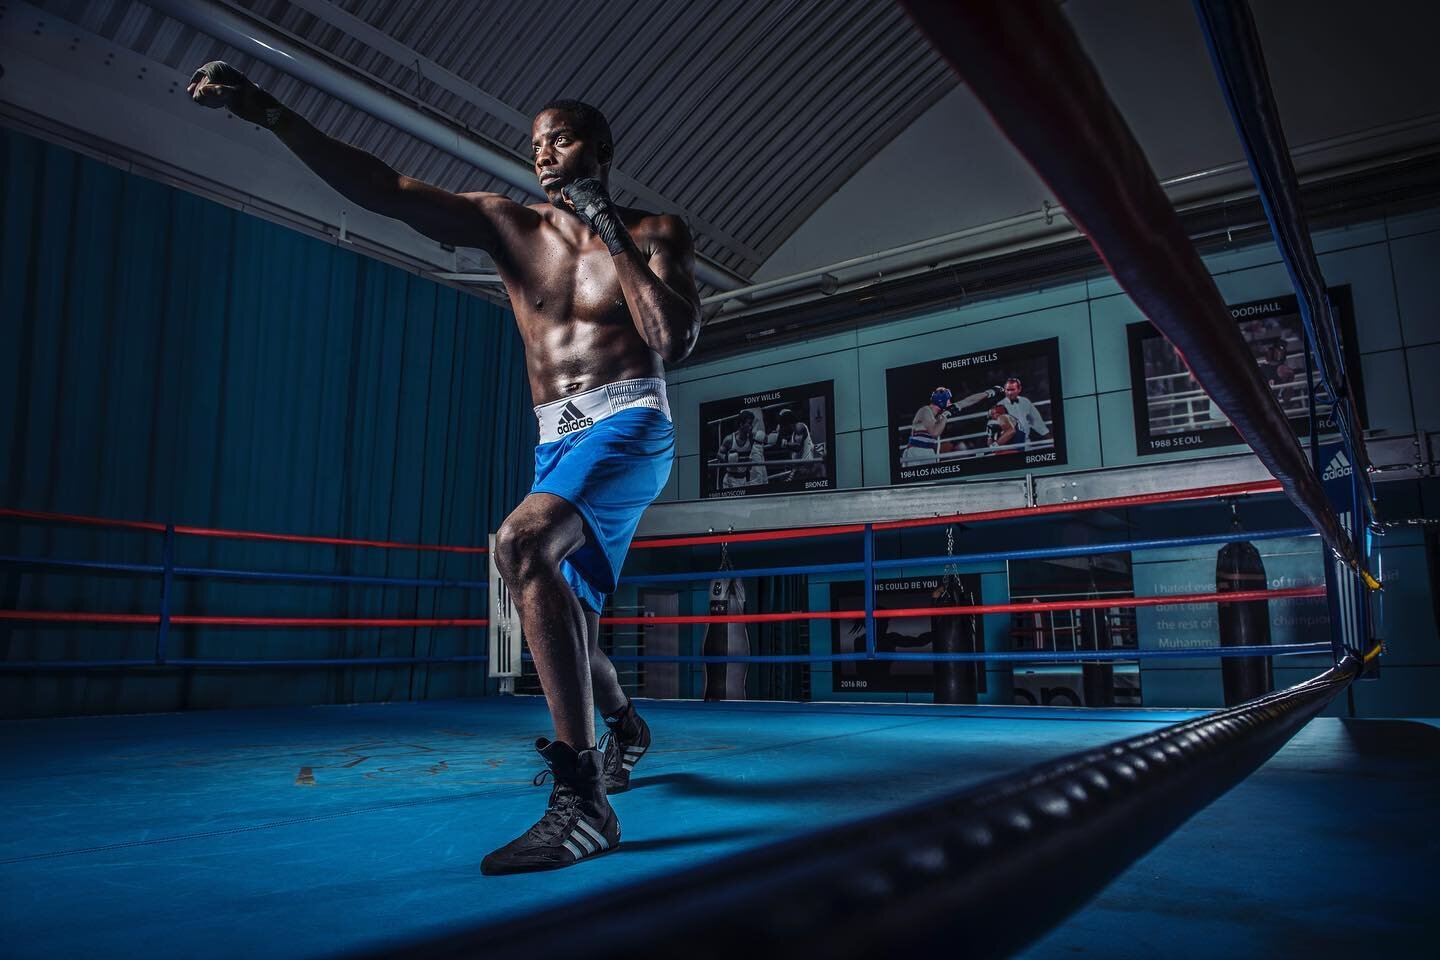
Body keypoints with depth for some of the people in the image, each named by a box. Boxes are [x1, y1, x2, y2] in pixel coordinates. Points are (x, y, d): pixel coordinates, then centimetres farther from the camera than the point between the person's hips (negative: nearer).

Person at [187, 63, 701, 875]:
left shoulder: (656, 234, 3)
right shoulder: (507, 225, 9)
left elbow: (677, 341, -12)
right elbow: (384, 190, -2)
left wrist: (610, 232, -8)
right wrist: (267, 111, -13)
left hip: (630, 425, -5)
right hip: (555, 443, 5)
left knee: (523, 544, -33)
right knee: (566, 624, 11)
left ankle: (582, 800, -33)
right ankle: (626, 730, 43)